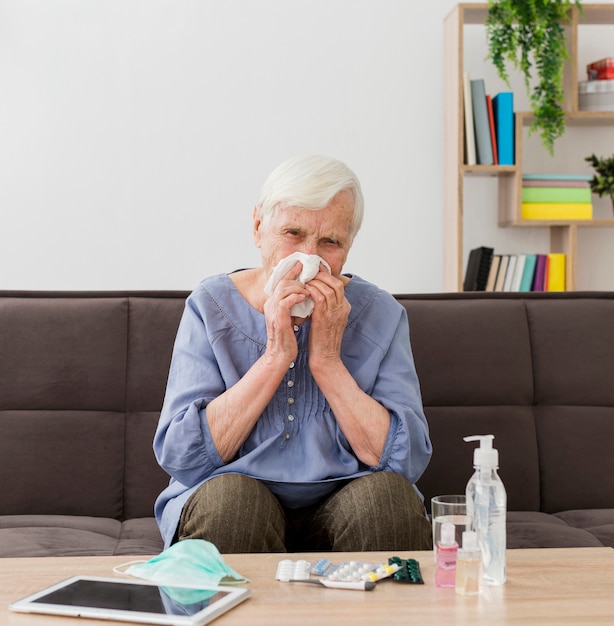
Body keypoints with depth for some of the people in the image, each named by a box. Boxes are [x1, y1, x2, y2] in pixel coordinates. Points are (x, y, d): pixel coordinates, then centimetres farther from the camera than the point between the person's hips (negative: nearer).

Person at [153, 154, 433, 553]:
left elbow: (408, 462, -10)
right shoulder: (212, 306, -2)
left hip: (348, 505, 1)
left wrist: (326, 359, -17)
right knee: (229, 495, -31)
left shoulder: (380, 315, 0)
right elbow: (179, 457, -13)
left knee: (388, 493, -29)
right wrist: (275, 356, -18)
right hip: (232, 513, 0)